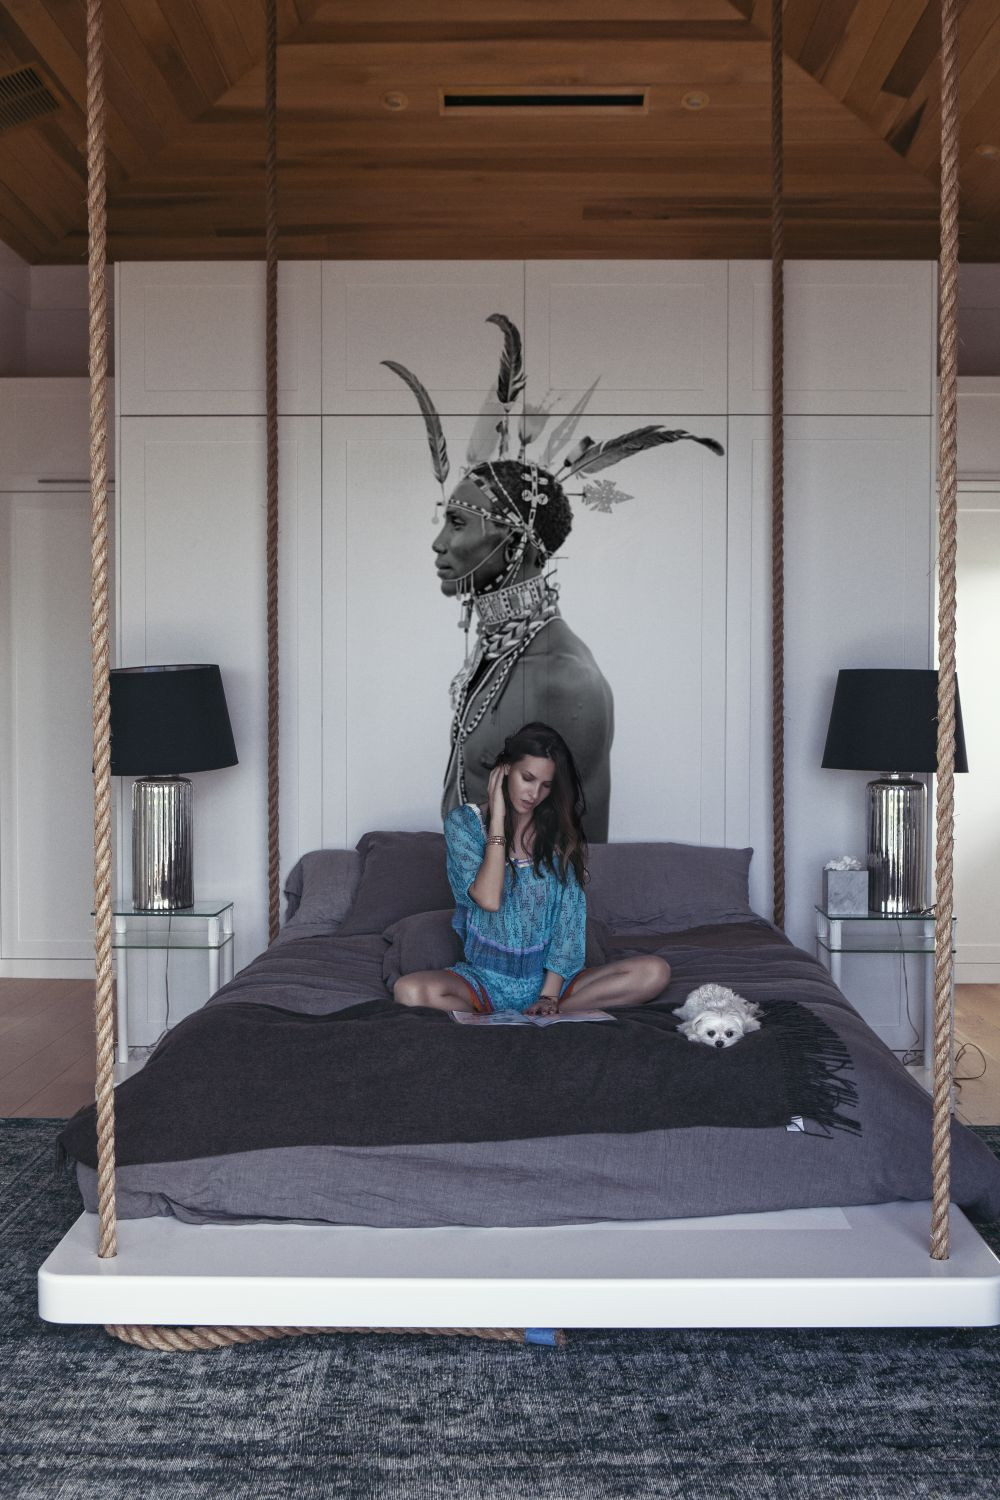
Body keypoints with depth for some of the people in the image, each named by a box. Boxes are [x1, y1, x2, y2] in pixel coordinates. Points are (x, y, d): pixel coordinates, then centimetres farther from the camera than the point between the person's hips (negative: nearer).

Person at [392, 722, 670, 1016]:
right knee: (409, 990, -33)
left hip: (550, 977, 2)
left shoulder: (560, 831, 3)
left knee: (655, 972, -21)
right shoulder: (464, 822, -1)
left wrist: (550, 994, -15)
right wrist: (498, 818, -12)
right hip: (487, 978, -2)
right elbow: (489, 899, -16)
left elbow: (569, 916, -3)